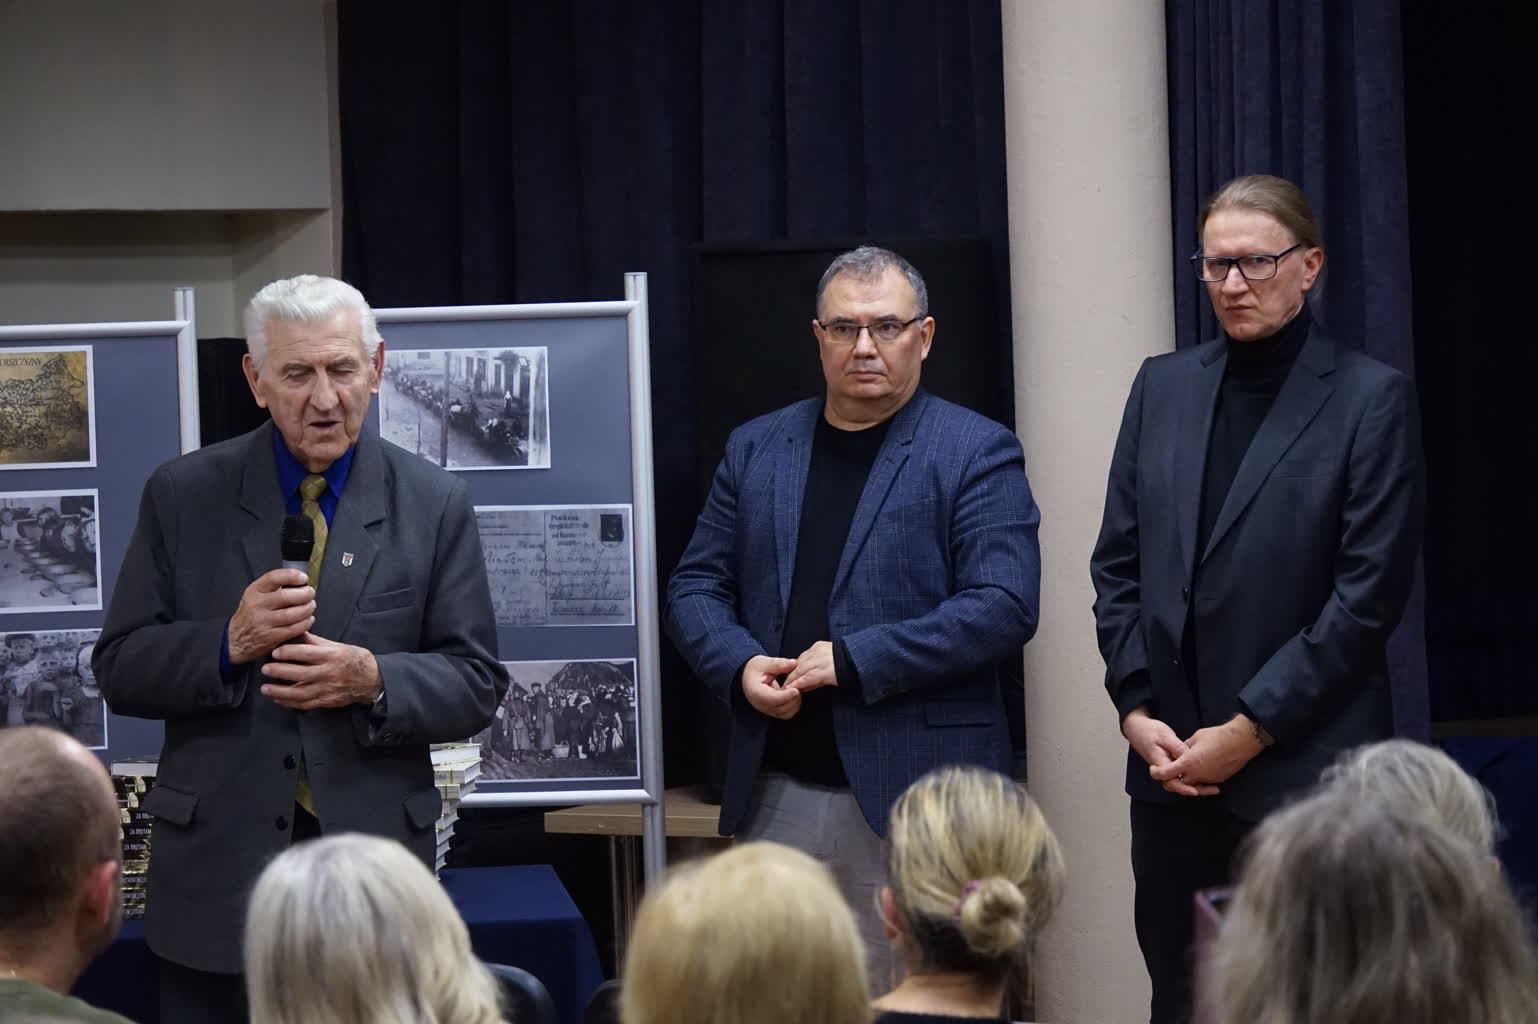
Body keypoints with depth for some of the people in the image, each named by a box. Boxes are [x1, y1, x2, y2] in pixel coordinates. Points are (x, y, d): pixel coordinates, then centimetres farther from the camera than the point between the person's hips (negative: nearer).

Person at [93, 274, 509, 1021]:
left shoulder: (434, 504, 3)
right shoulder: (183, 495, 3)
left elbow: (477, 685, 1)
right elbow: (119, 669, 2)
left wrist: (374, 680, -18)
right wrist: (229, 642, -16)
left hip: (374, 861, 0)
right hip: (217, 870, 0)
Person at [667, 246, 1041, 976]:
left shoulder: (977, 452, -1)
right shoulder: (756, 449, 14)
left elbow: (1004, 606, -11)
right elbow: (697, 585, 15)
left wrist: (855, 661, -16)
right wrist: (738, 664, -6)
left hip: (912, 794, -4)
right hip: (775, 794, 4)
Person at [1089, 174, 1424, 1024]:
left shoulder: (1371, 399, -4)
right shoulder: (1163, 386, 11)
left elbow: (1369, 594, -9)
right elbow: (1117, 562, 12)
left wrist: (1250, 730, -11)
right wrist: (1135, 709, -1)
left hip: (1306, 769, -4)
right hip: (1171, 765, 4)